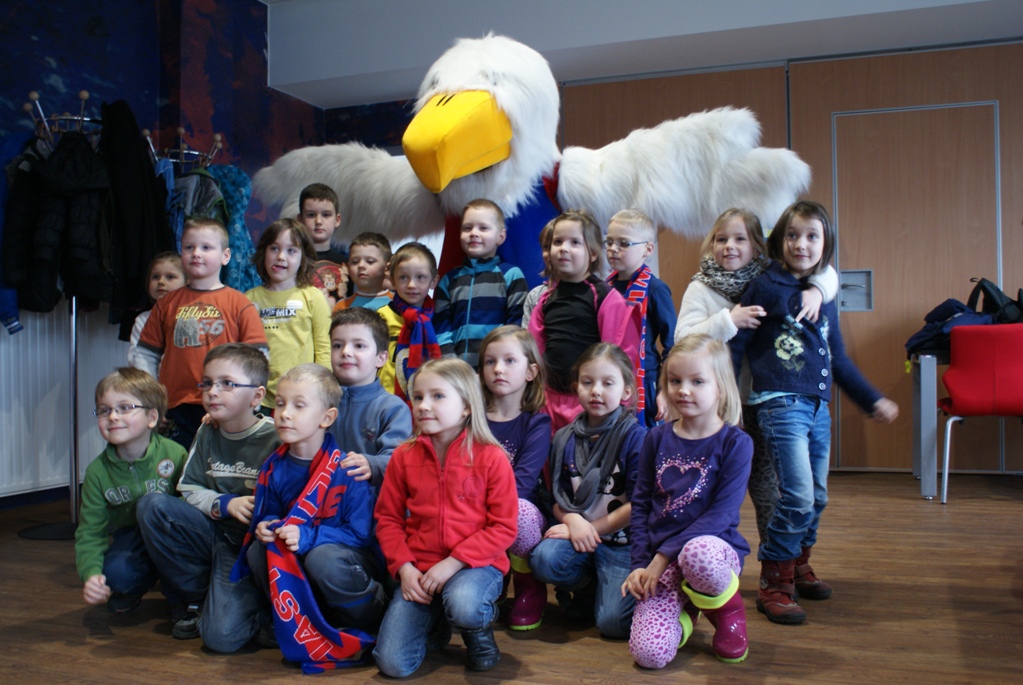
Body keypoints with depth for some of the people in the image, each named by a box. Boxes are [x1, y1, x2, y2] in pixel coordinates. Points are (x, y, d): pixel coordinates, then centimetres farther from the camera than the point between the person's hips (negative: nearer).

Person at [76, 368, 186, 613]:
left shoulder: (174, 454, -16)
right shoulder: (97, 471, -8)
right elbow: (90, 531, -6)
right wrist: (91, 573, -22)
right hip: (131, 541, 1)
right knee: (115, 573, -31)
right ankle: (128, 592, 11)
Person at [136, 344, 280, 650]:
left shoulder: (275, 438, -13)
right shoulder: (207, 433, 5)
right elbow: (189, 490, 7)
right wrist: (225, 504, -11)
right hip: (214, 531, 6)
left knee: (221, 636, -22)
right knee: (152, 505, -17)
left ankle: (261, 602, 14)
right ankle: (198, 599, 0)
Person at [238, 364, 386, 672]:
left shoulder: (346, 470, -19)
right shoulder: (274, 468, -2)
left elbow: (361, 533, -19)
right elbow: (267, 515, 12)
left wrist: (308, 537, -30)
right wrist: (264, 528, -12)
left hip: (350, 558, -5)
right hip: (294, 564, 6)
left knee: (322, 558, -36)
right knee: (257, 551, -19)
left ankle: (378, 619, -9)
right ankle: (305, 624, -4)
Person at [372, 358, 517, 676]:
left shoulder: (491, 457, -8)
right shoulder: (404, 456, 2)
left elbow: (503, 527, -9)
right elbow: (388, 518, 6)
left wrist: (453, 563, -17)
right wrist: (404, 568, -8)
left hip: (476, 564, -3)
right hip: (419, 569, 3)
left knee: (463, 606, -37)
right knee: (392, 663, -9)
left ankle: (481, 630, 2)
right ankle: (436, 623, 25)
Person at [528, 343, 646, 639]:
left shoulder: (636, 437, -9)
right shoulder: (565, 439, 5)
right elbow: (557, 497, 9)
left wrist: (592, 528, -10)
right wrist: (572, 520, -13)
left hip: (622, 539, -4)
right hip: (577, 532, 4)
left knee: (612, 622, -19)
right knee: (544, 558, -27)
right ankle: (589, 587, 5)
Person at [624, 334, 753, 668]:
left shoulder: (735, 443, -6)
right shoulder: (658, 438, 6)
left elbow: (723, 513, -13)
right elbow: (640, 504, 8)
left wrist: (664, 555, -16)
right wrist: (640, 564, -3)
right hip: (658, 561, 3)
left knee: (697, 554, -40)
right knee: (649, 653, -19)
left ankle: (728, 611, -4)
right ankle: (686, 607, 16)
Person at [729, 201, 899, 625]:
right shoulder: (765, 287, -4)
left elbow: (838, 360, 23)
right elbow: (735, 345, -4)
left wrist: (873, 400, 24)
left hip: (818, 407, 7)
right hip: (780, 404, -7)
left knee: (817, 497, 13)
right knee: (798, 496, -13)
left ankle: (799, 566, 34)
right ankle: (773, 584, 2)